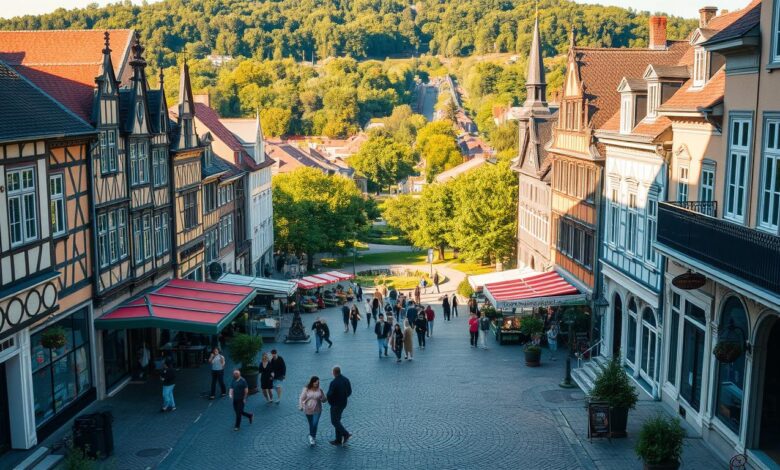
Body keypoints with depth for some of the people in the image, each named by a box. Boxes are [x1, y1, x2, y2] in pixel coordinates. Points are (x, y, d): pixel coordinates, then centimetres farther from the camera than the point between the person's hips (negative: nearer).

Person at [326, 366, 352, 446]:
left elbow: (329, 394, -22)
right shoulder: (346, 380, -1)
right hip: (343, 403, 8)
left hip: (335, 404, -8)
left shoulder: (334, 382, -24)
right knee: (337, 420, 17)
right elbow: (349, 392, 6)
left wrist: (330, 402, -1)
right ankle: (338, 440, 21)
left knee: (334, 421, 7)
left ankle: (346, 434, -4)